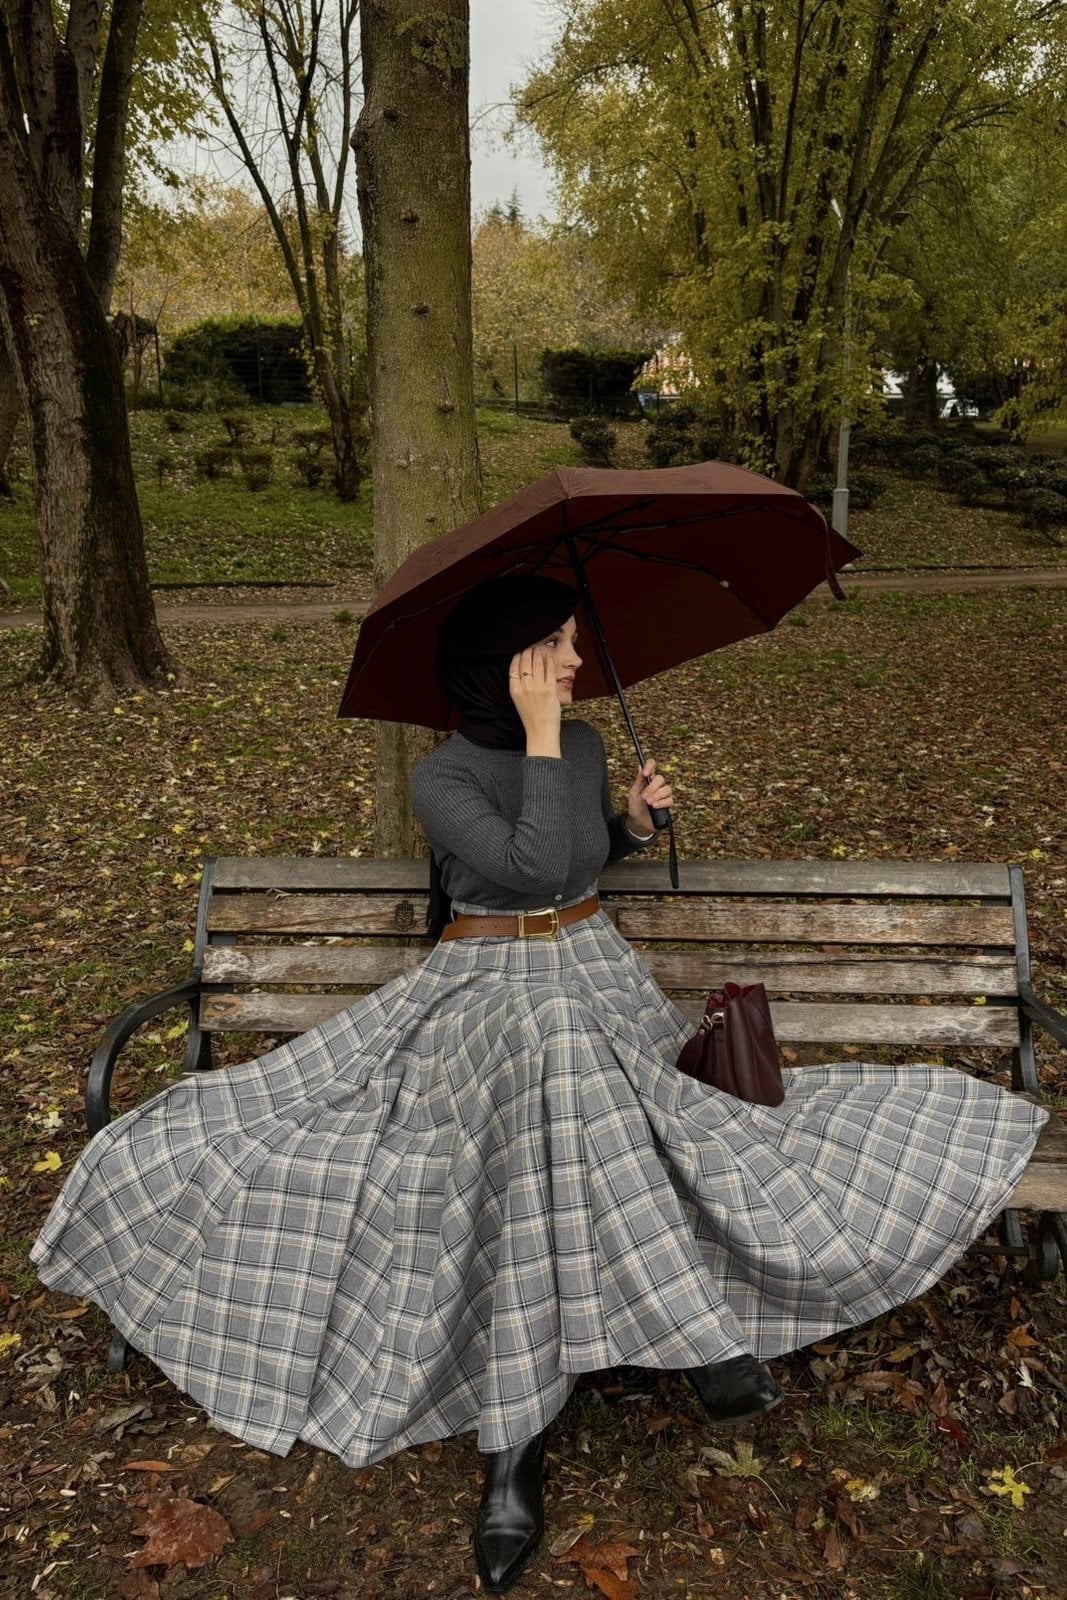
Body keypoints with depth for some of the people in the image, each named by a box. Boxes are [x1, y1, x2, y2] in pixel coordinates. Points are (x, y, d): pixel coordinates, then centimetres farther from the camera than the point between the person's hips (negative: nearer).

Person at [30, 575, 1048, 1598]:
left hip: (597, 977, 4)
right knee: (553, 1052, -38)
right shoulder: (442, 778, -7)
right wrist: (541, 738, -18)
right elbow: (535, 866, -23)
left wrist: (635, 818, 5)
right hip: (484, 987, -4)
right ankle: (700, 1333, -29)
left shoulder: (585, 743, 8)